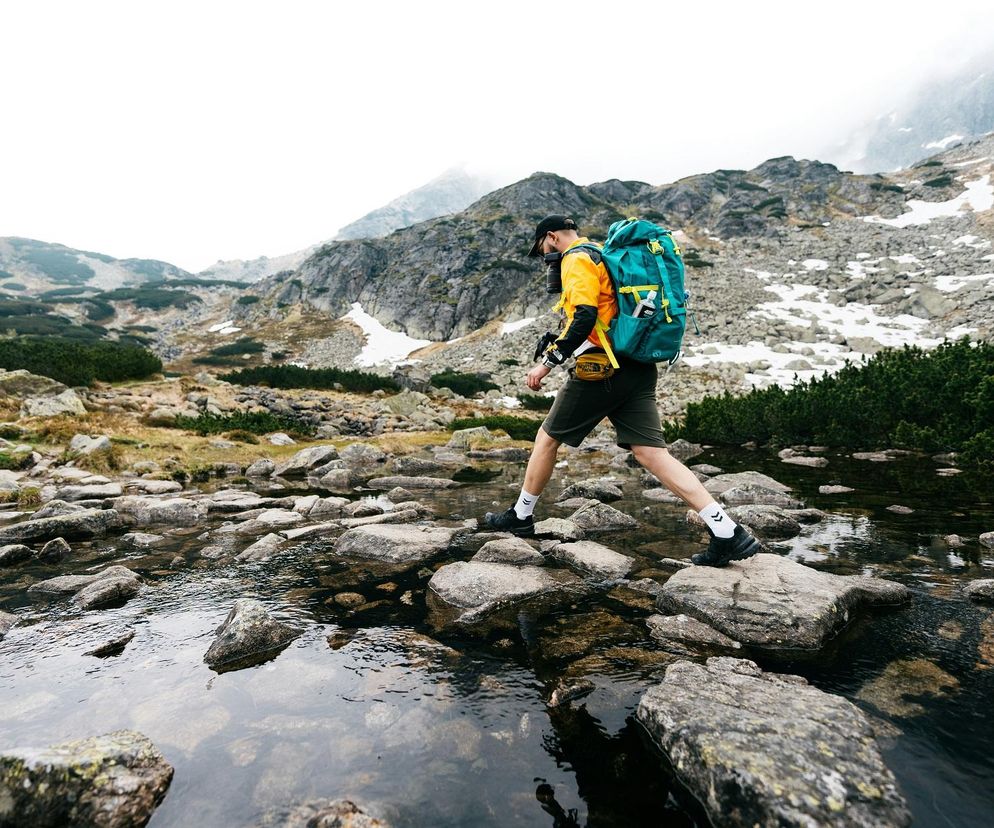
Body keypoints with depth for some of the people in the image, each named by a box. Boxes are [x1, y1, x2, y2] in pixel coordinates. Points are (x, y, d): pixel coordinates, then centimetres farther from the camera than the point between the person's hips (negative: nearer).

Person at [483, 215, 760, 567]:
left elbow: (584, 318, -20)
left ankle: (521, 517, 24)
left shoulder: (577, 259, -5)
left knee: (547, 438, 9)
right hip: (637, 369, 9)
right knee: (653, 453, 1)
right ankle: (727, 533, -6)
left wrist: (547, 364, -15)